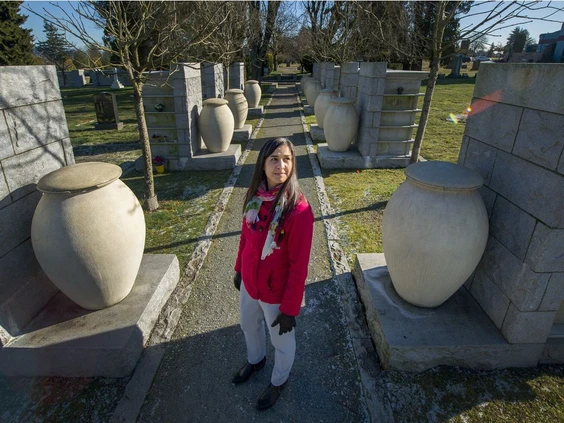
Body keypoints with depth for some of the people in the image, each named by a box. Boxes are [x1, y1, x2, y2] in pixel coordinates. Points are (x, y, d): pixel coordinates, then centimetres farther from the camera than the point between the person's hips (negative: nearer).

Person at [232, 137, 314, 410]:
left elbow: (299, 266, -23)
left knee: (281, 340, 22)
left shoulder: (298, 210, -29)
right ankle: (255, 360, 63)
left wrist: (290, 308, -17)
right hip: (250, 284, 6)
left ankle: (279, 381, 53)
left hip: (277, 293, -6)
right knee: (249, 326, 31)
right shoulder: (255, 196, -9)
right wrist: (239, 269, 13)